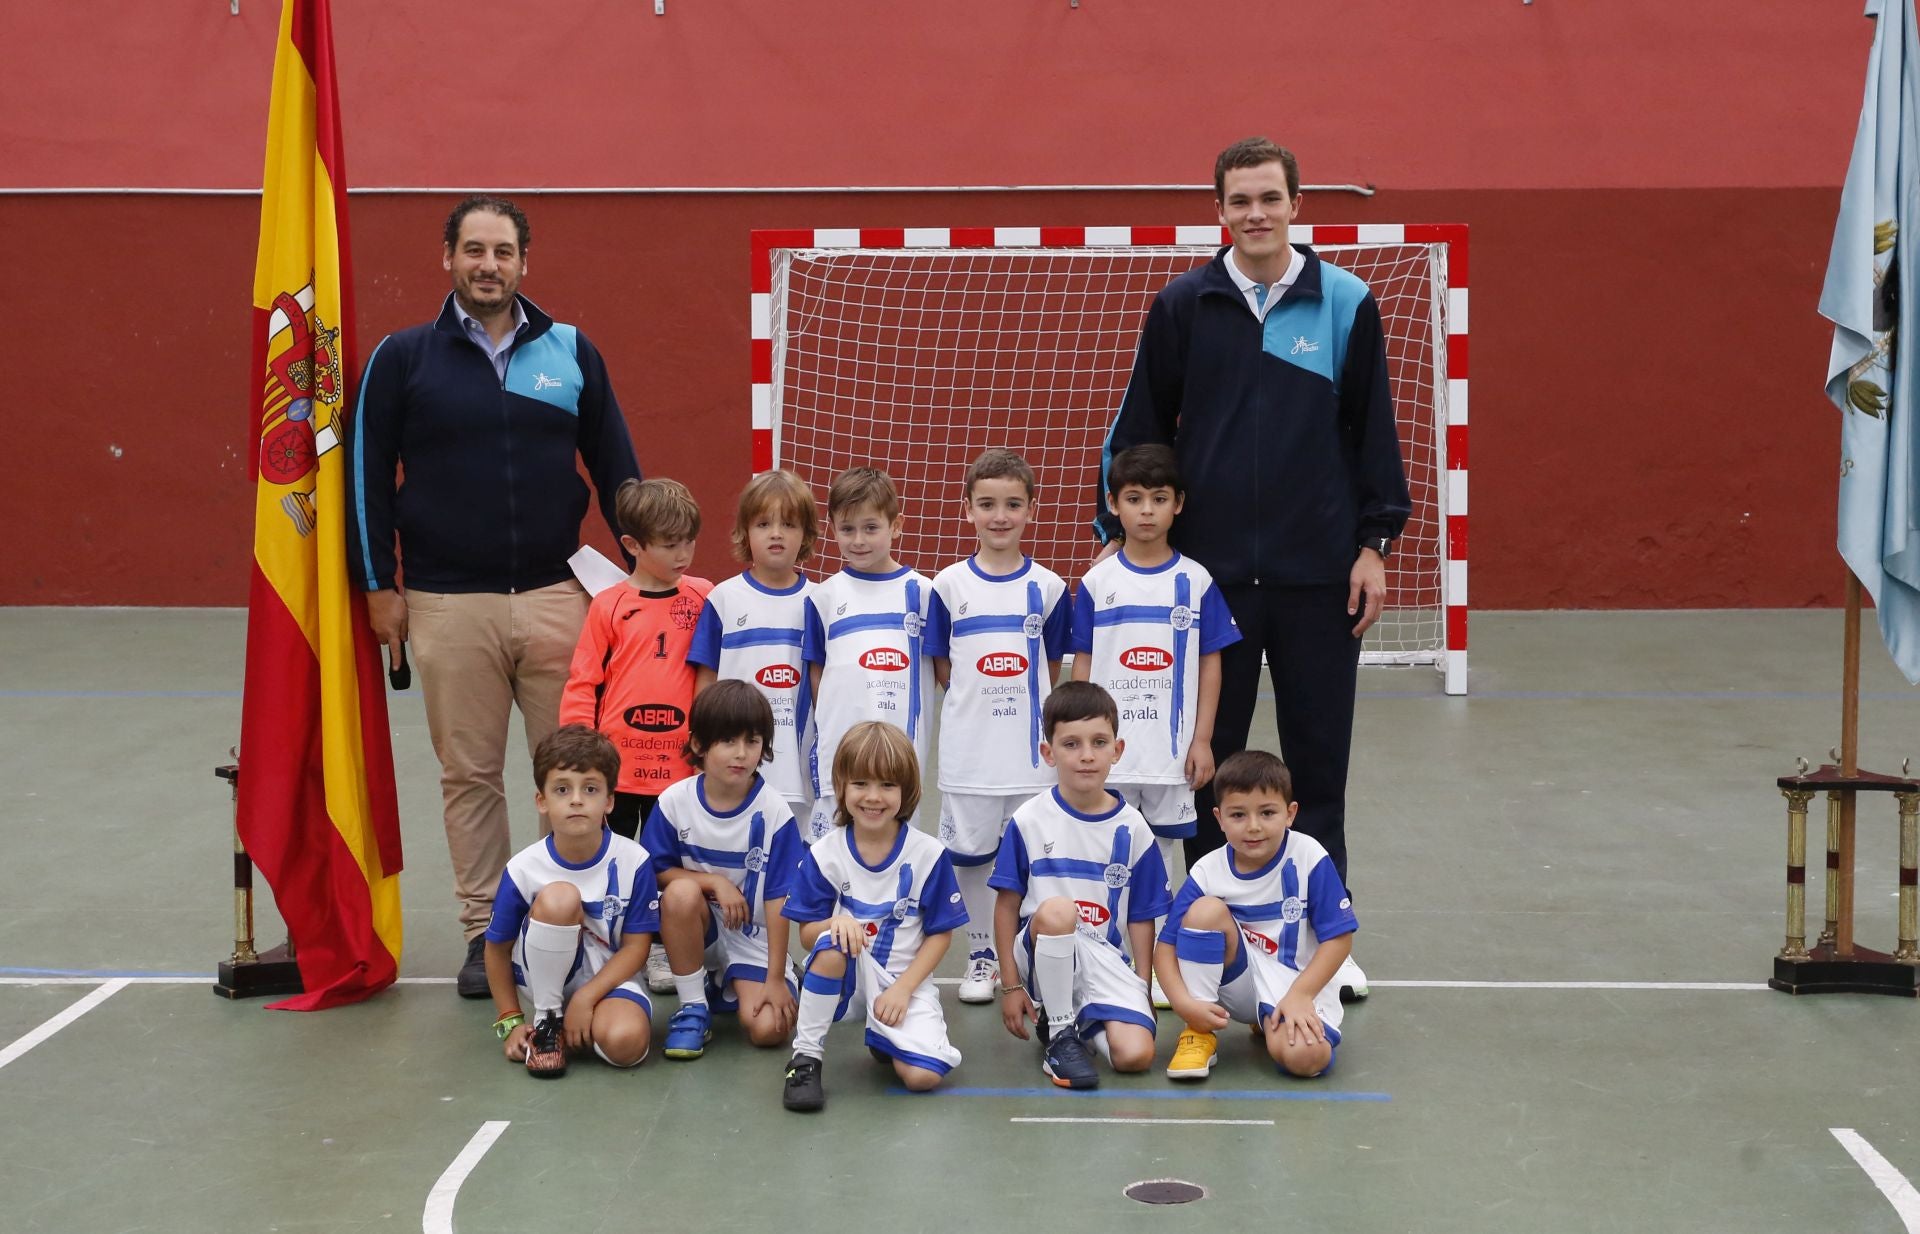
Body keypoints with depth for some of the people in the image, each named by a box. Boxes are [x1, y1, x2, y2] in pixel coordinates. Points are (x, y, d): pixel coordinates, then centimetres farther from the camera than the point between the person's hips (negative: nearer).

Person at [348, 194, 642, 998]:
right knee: (468, 775, 6)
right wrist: (379, 586, 2)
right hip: (447, 607, -1)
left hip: (554, 596, 1)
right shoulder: (403, 358, 3)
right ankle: (484, 932, 17)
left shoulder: (572, 353, 7)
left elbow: (615, 466, 12)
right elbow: (366, 473, 6)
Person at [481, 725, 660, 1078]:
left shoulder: (632, 861, -14)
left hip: (608, 979, 0)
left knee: (625, 1042, -36)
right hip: (543, 980, 0)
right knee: (559, 898, -31)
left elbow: (636, 945, -9)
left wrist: (586, 998, -20)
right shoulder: (523, 869, -13)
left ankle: (577, 1027, 2)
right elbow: (498, 948, -1)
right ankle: (546, 1022, -14)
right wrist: (510, 1021, -4)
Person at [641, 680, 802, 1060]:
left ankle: (727, 985, 16)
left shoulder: (773, 812, -15)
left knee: (769, 1028, -21)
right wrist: (714, 882, -22)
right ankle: (693, 1008, -14)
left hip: (753, 937, -1)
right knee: (681, 892, -33)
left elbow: (778, 898, -14)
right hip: (698, 925, 1)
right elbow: (656, 872, -5)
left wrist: (775, 978, -14)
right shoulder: (675, 801, -11)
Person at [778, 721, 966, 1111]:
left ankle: (882, 1038, 14)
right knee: (834, 943, -36)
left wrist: (903, 988, -13)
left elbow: (940, 933, -1)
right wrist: (835, 923, -28)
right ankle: (805, 1057, -19)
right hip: (848, 974, 0)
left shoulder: (928, 854, -7)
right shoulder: (823, 855, -5)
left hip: (904, 980, 0)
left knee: (923, 1074, -23)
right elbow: (807, 935, -4)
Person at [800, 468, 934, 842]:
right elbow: (815, 670, 8)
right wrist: (827, 723, -1)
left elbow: (936, 664, 6)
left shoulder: (920, 592, 3)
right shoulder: (825, 597, 6)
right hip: (838, 750, 0)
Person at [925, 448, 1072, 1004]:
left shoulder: (1047, 587, 2)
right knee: (969, 856, 7)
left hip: (1031, 749, 0)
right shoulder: (949, 585, 0)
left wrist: (1019, 704, -2)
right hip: (966, 750, 0)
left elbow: (1051, 670, 8)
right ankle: (980, 958, 21)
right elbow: (941, 669, 5)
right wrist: (976, 701, -4)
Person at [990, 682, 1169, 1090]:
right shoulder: (1029, 822, -3)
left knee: (1135, 1054, -26)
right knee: (1055, 910, -37)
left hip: (1107, 959, 1)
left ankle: (1088, 1021, 11)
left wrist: (1141, 992, 4)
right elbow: (1008, 905, 1)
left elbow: (1141, 918, 8)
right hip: (1043, 957, -1)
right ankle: (1058, 1035, -16)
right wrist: (1011, 986, -2)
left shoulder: (1132, 829, 2)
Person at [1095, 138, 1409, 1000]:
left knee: (1317, 758, 6)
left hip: (1319, 573, 0)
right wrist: (1128, 539, 4)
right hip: (1208, 571, 1)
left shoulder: (1345, 304, 1)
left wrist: (1374, 543, 0)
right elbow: (1140, 430, 6)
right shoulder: (1183, 307, 2)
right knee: (1209, 758, 7)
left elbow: (1372, 429, 4)